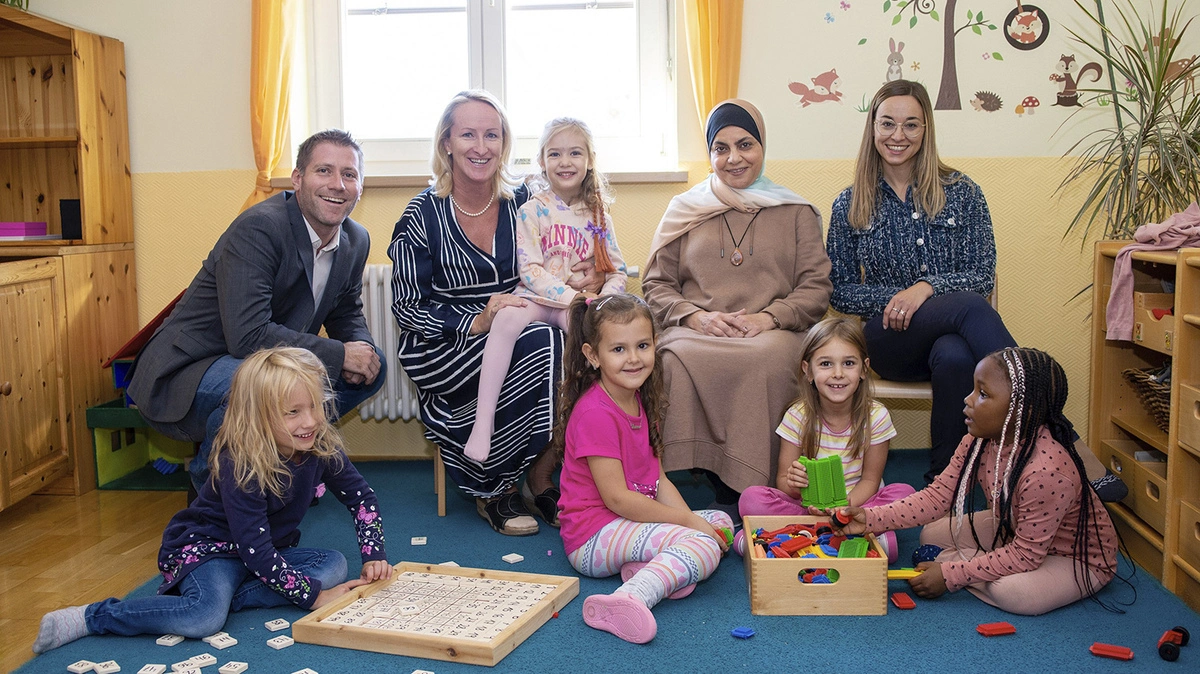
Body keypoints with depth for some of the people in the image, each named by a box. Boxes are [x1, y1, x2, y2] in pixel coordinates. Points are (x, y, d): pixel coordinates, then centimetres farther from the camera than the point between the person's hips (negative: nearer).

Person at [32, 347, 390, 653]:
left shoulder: (322, 445, -12)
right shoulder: (241, 465, -29)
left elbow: (361, 497, 3)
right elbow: (255, 551, -30)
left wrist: (374, 555, -10)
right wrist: (313, 596, -26)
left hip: (269, 548, 7)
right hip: (206, 546, -7)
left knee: (335, 565, -17)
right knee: (206, 618, -34)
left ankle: (216, 597, -20)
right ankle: (88, 618, -15)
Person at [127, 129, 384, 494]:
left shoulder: (356, 241, 2)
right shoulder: (258, 229, -23)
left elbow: (346, 314, 15)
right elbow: (248, 337, -31)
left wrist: (361, 348, -9)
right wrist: (340, 355, -26)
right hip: (185, 371, -8)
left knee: (371, 367, -1)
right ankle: (212, 481, -6)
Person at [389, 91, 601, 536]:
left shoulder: (523, 202, 6)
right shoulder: (423, 215, -4)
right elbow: (406, 308, -5)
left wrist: (579, 281, -10)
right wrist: (476, 322, -22)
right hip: (443, 348, -3)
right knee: (543, 344, -31)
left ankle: (543, 479, -13)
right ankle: (491, 492, -15)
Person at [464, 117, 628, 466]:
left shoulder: (597, 214, 12)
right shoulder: (532, 210, 1)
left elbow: (617, 270, 11)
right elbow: (530, 271, -8)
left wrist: (603, 302, -11)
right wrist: (574, 296, -20)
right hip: (538, 297, -2)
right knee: (507, 317, -36)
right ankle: (483, 419, -33)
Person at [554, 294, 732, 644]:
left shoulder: (638, 401, 11)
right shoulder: (595, 414, -19)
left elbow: (658, 479, 9)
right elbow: (617, 498, -21)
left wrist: (689, 518, -7)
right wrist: (689, 520, -16)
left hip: (632, 523, 10)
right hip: (594, 537, -10)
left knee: (721, 522, 10)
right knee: (705, 545, -23)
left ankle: (650, 568, -13)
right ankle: (630, 598, -41)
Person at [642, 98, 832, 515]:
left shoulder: (795, 212, 18)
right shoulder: (684, 210, 20)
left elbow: (817, 286, 8)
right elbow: (656, 285, 14)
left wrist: (769, 316, -11)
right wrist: (695, 316, -7)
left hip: (771, 334, -1)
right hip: (695, 332, 1)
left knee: (766, 359, -38)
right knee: (680, 359, -36)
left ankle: (750, 489, -27)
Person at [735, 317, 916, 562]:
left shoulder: (876, 416, -9)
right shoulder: (798, 416, -8)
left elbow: (870, 479, -4)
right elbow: (782, 480, -5)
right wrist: (792, 484, -30)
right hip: (808, 505, 0)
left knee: (904, 493, -27)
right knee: (751, 499, -25)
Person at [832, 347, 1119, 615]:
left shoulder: (1046, 470, -38)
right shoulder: (978, 442, -14)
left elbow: (1025, 555, -31)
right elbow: (938, 495, -10)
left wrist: (950, 575, -28)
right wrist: (871, 518, -22)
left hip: (1080, 557, -7)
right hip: (1014, 531, 7)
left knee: (1014, 593, -33)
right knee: (933, 534, 1)